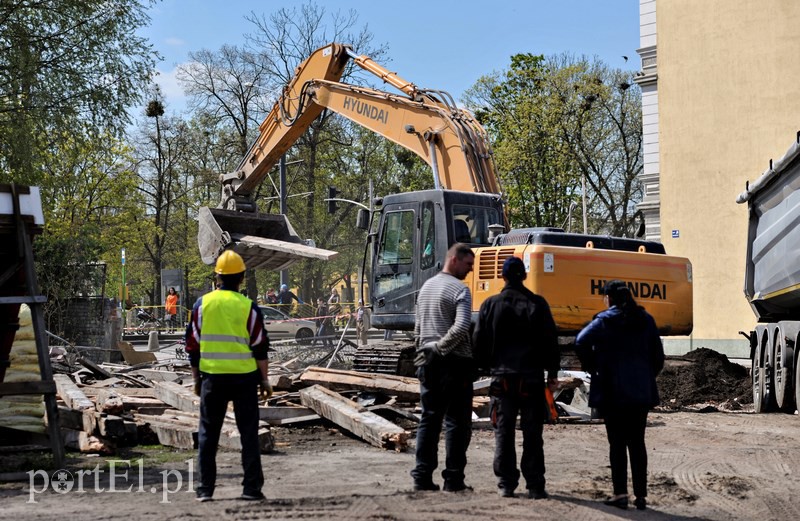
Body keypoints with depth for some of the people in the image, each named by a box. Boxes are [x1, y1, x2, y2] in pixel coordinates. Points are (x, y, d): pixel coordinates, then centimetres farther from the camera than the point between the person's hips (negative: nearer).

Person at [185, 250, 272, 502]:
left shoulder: (202, 304, 2)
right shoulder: (248, 306, -4)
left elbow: (193, 344, 5)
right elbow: (260, 347, -4)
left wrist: (196, 378, 15)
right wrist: (264, 379, 5)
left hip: (212, 377, 2)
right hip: (244, 377, -1)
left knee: (208, 433, 10)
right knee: (249, 432, 6)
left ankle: (205, 489, 10)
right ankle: (251, 488, 6)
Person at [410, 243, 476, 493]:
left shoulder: (426, 287, 14)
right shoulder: (460, 289, -10)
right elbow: (461, 328, -23)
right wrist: (442, 347, -12)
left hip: (427, 363, 7)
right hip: (454, 362, -7)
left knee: (429, 419, 10)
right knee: (457, 421, 0)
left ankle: (422, 477, 9)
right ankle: (453, 479, 1)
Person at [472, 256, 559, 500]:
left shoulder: (490, 305, 1)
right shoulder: (538, 304, 0)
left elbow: (479, 341, 3)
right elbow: (550, 340, 1)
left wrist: (485, 366, 16)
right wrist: (552, 373, 8)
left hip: (502, 377, 0)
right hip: (531, 378, 0)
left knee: (503, 433, 7)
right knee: (532, 434, 4)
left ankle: (506, 484, 8)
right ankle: (535, 485, 4)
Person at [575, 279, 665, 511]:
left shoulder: (605, 320, -6)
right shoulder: (646, 320, 9)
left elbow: (581, 342, -20)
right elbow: (658, 355, 10)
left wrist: (592, 368, -7)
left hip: (612, 391, -4)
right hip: (641, 392, 4)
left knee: (617, 442, 0)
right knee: (637, 442, 8)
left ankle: (620, 493, -3)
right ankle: (641, 495, 8)